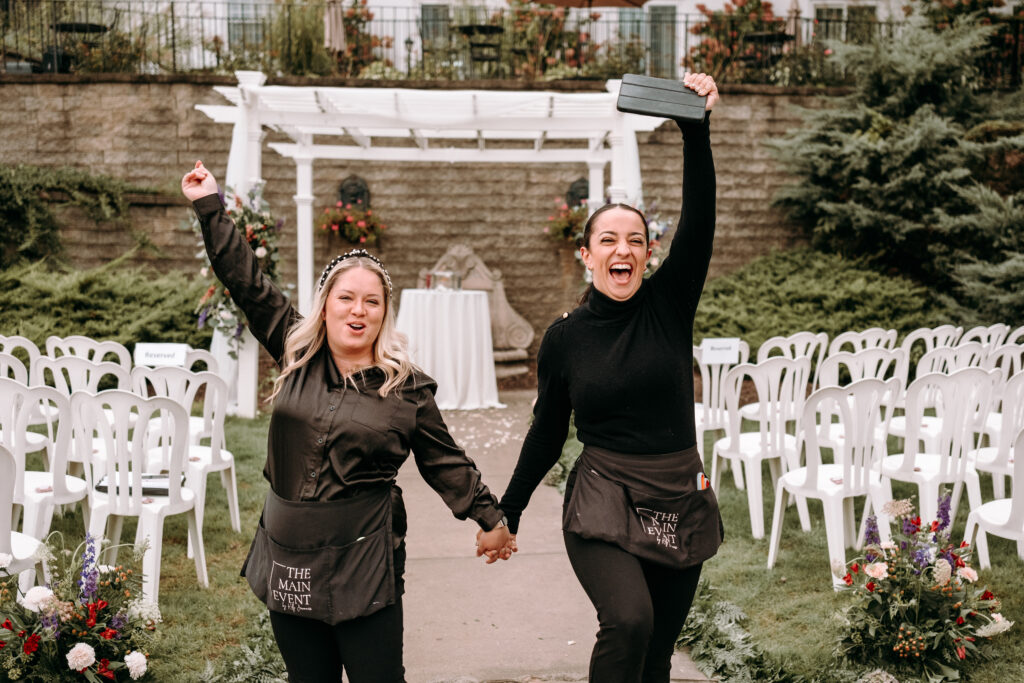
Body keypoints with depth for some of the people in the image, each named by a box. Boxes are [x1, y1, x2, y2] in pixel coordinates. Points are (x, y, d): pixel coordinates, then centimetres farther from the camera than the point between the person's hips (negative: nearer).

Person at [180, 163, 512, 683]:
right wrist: (209, 206, 8)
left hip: (363, 570, -3)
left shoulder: (407, 388, -2)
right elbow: (247, 282, 6)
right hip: (288, 563, 3)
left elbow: (445, 463, 6)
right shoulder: (296, 354, 4)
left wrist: (490, 518, 8)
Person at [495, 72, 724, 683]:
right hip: (603, 502, -1)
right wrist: (508, 511, 12)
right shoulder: (565, 337, 0)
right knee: (628, 620, -29)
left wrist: (697, 130, -25)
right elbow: (547, 433, 9)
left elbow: (700, 218, -14)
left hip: (679, 502, 2)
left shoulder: (670, 305, 0)